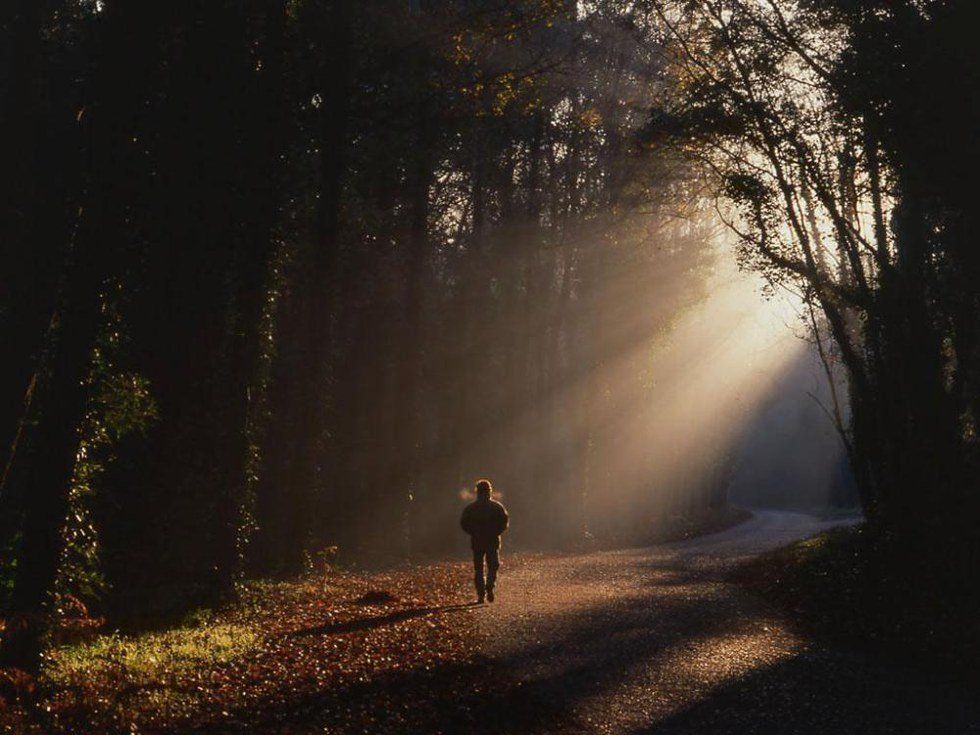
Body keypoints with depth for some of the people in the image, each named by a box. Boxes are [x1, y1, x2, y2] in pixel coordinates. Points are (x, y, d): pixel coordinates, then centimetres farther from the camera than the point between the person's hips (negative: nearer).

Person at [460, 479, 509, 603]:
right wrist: (496, 532, 2)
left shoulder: (470, 507, 2)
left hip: (476, 541, 1)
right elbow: (505, 519, -7)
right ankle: (489, 588, -14)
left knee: (478, 568, 8)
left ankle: (481, 594, 3)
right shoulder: (496, 506, 0)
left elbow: (463, 523, -2)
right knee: (493, 566, 8)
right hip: (493, 541, -1)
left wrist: (473, 533, 8)